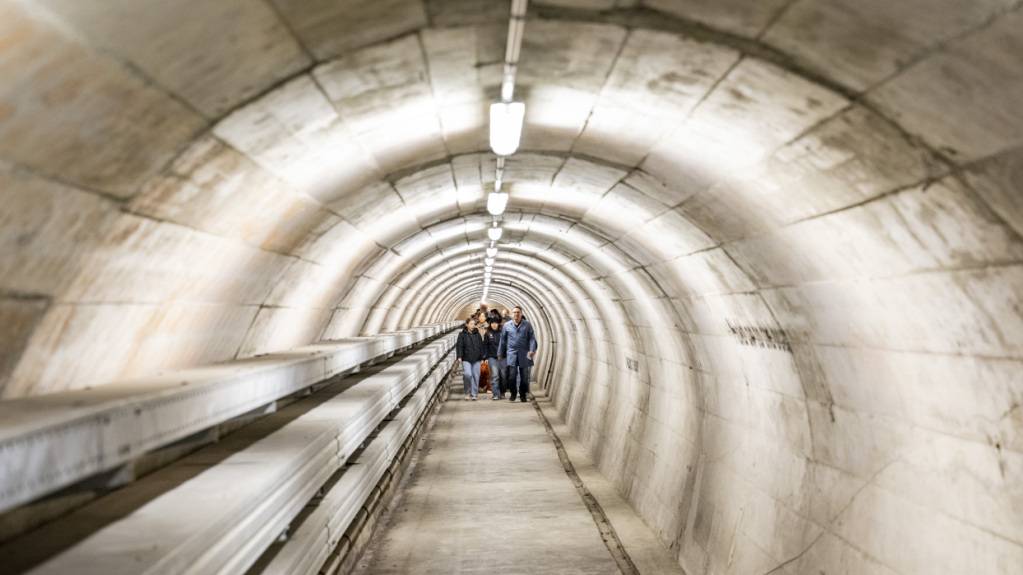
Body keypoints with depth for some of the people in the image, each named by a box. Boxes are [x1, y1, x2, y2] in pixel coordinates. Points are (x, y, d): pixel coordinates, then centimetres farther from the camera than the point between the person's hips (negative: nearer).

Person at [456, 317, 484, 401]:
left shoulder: (477, 334, 11)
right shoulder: (462, 334, 2)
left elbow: (481, 346, 15)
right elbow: (459, 346, -3)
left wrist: (482, 356, 10)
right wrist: (459, 356, -13)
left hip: (476, 359, 3)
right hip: (466, 359, -3)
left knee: (476, 376, 2)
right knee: (467, 374, -16)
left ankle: (474, 394, 13)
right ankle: (467, 392, 4)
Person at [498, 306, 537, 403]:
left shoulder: (527, 325, 4)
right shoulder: (507, 325, 7)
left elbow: (532, 338, 0)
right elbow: (503, 340, 12)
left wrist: (532, 350, -14)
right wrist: (500, 353, 13)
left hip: (524, 354, 0)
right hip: (511, 354, 0)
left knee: (524, 376, 5)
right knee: (511, 375, -5)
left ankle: (523, 395, 21)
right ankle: (513, 393, 16)